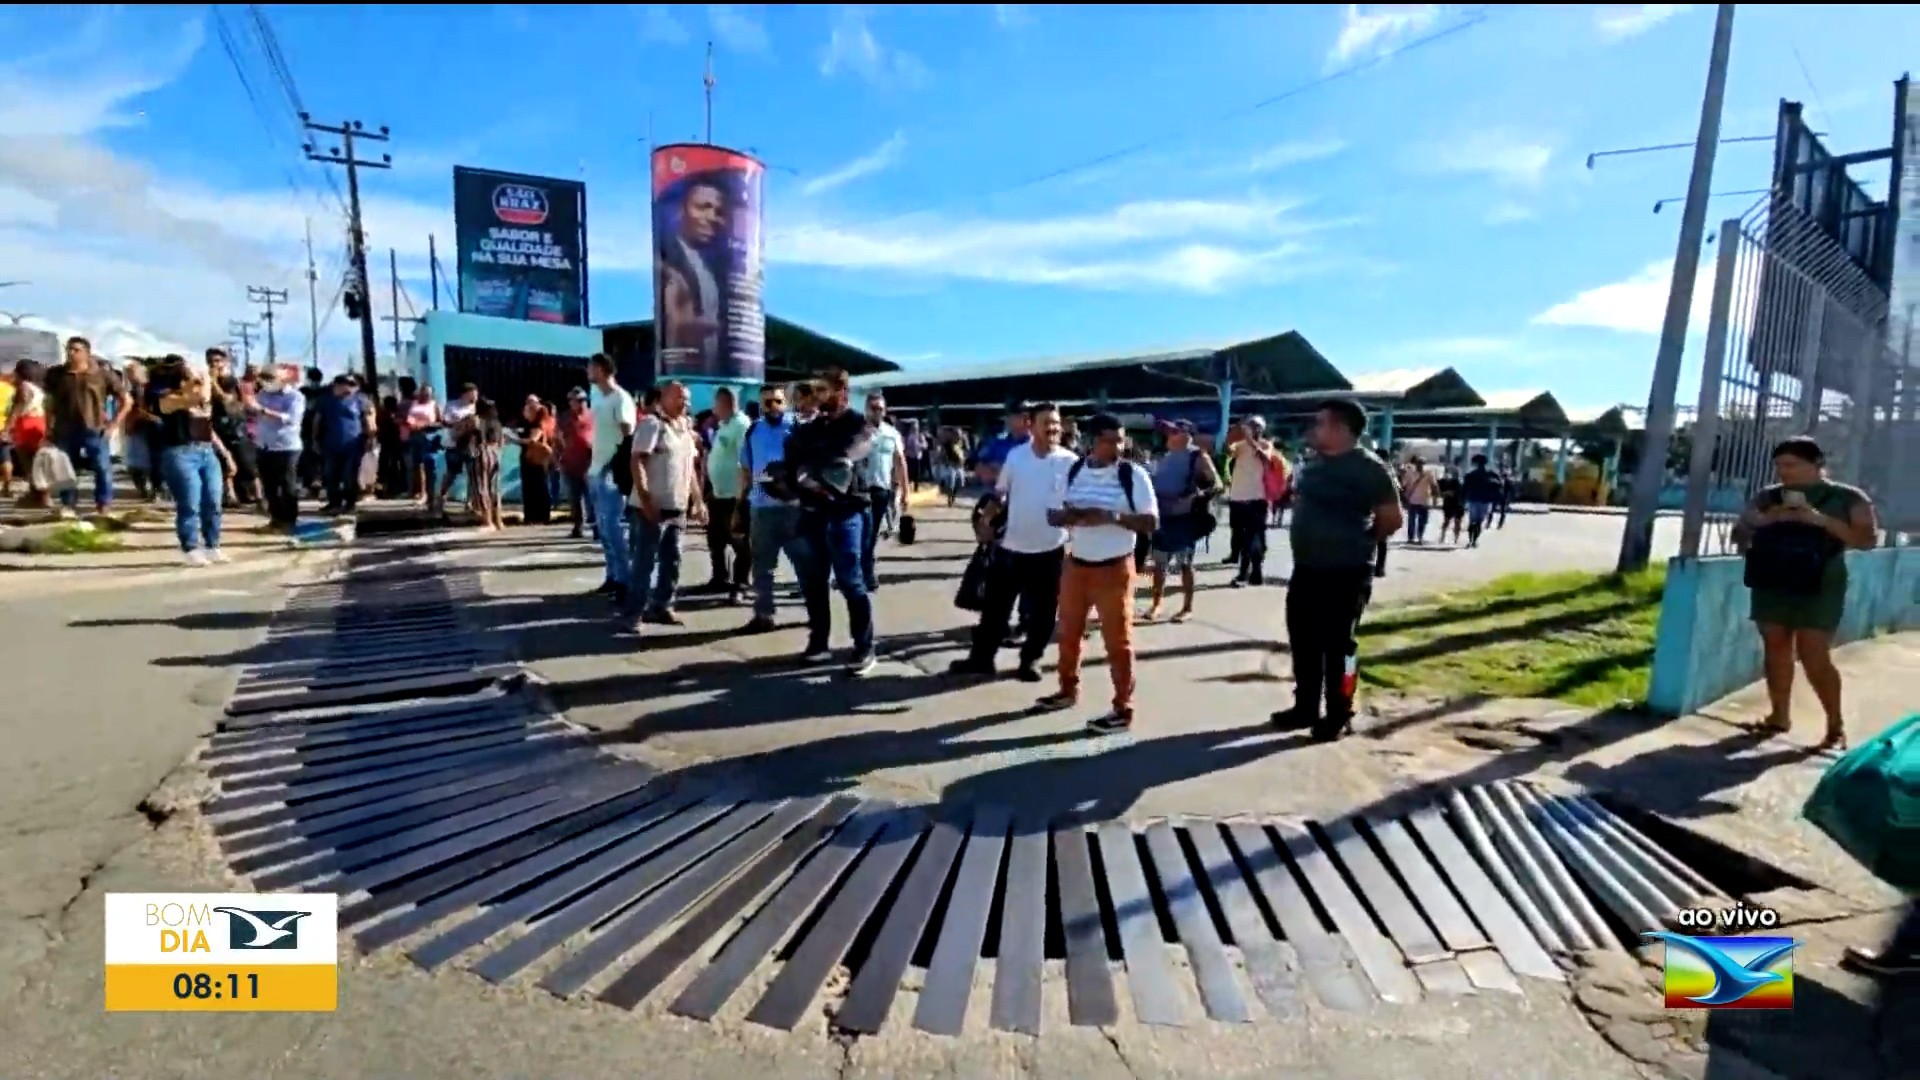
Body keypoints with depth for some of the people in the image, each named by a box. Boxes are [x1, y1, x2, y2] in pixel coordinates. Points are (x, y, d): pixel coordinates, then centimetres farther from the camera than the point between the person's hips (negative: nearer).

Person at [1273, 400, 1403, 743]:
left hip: (1346, 574, -7)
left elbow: (1392, 519, -10)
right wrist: (1311, 539, 12)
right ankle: (1305, 707, 26)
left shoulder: (1369, 468, -12)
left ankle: (1338, 716, 15)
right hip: (1306, 570, 8)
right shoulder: (1313, 463, 10)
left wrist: (1359, 542, 1)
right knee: (1303, 643, 13)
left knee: (1338, 646, 2)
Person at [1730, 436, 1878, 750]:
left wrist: (1822, 520, -17)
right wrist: (1762, 521, -9)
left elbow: (1868, 539, -4)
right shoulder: (1767, 498, 10)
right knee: (1775, 650, 7)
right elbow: (1738, 535, 11)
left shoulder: (1848, 498, 2)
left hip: (1818, 590, -4)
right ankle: (1779, 715, 17)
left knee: (1814, 658, -8)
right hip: (1770, 586, 4)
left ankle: (1836, 725, 5)